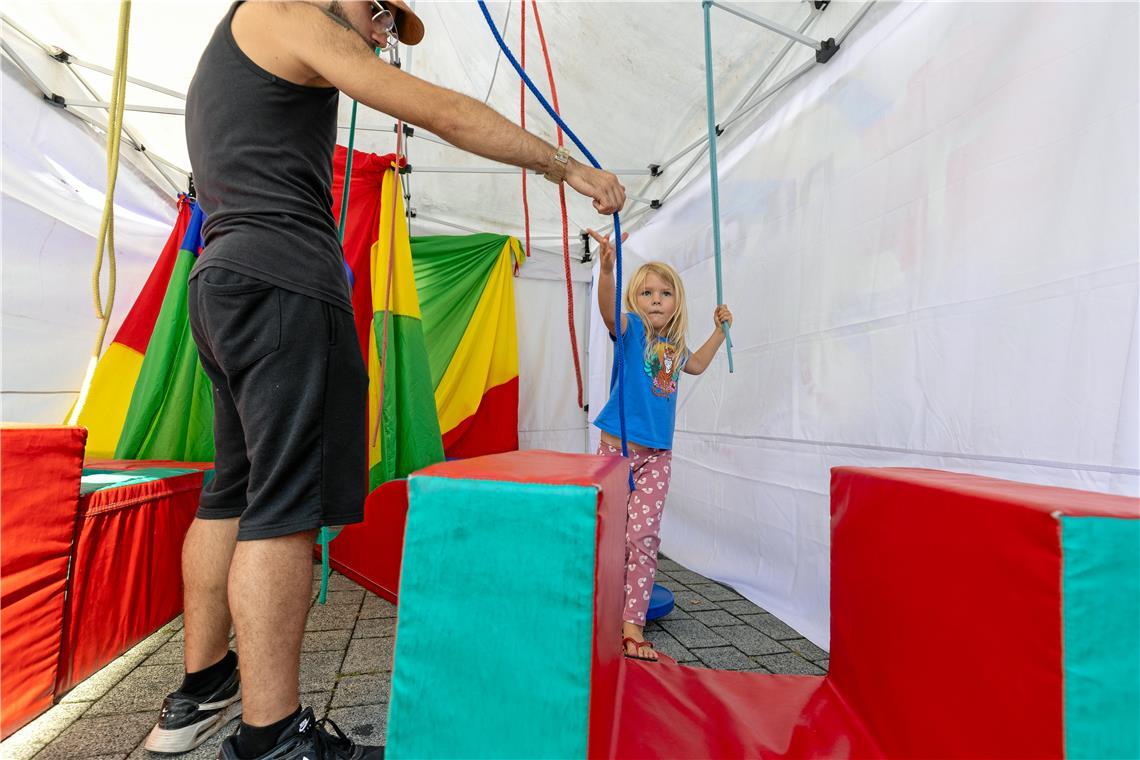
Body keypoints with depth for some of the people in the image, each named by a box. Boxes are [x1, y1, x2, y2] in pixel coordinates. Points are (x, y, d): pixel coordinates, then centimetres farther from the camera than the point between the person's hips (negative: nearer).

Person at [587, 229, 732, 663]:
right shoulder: (631, 329, -5)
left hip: (657, 454, 4)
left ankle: (632, 624, 12)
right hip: (618, 447, -4)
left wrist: (720, 329, 32)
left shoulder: (673, 345, 12)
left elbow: (696, 365, 35)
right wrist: (607, 270, -46)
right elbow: (608, 309, -28)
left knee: (644, 537, 2)